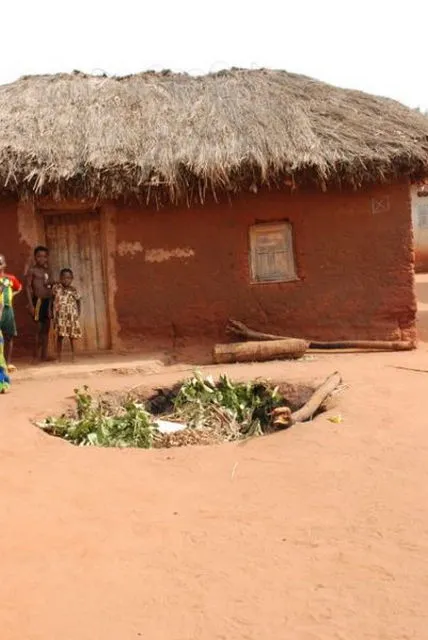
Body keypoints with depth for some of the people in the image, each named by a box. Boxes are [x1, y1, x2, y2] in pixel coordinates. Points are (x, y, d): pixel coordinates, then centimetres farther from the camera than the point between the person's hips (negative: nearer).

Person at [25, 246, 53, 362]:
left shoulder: (47, 271, 17)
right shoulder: (32, 270, -2)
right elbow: (28, 287, -8)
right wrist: (30, 304, -14)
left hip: (48, 301, 7)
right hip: (38, 301, -7)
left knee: (46, 328, 7)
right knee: (39, 328, -8)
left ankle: (44, 355, 11)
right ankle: (36, 356, -3)